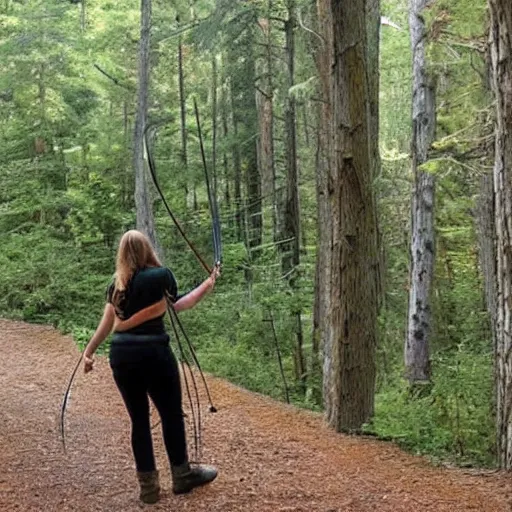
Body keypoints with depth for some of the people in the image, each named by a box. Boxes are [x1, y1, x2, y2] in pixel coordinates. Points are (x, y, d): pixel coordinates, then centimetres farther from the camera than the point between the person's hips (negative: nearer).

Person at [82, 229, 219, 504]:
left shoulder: (117, 283, 8)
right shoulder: (160, 275, -4)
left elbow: (107, 323, 6)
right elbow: (178, 304, 11)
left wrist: (88, 351, 12)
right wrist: (208, 285, 23)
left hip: (121, 354, 5)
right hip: (152, 352, -5)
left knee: (139, 419, 12)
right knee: (171, 414, 10)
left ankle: (148, 485, 19)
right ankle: (182, 475, 23)